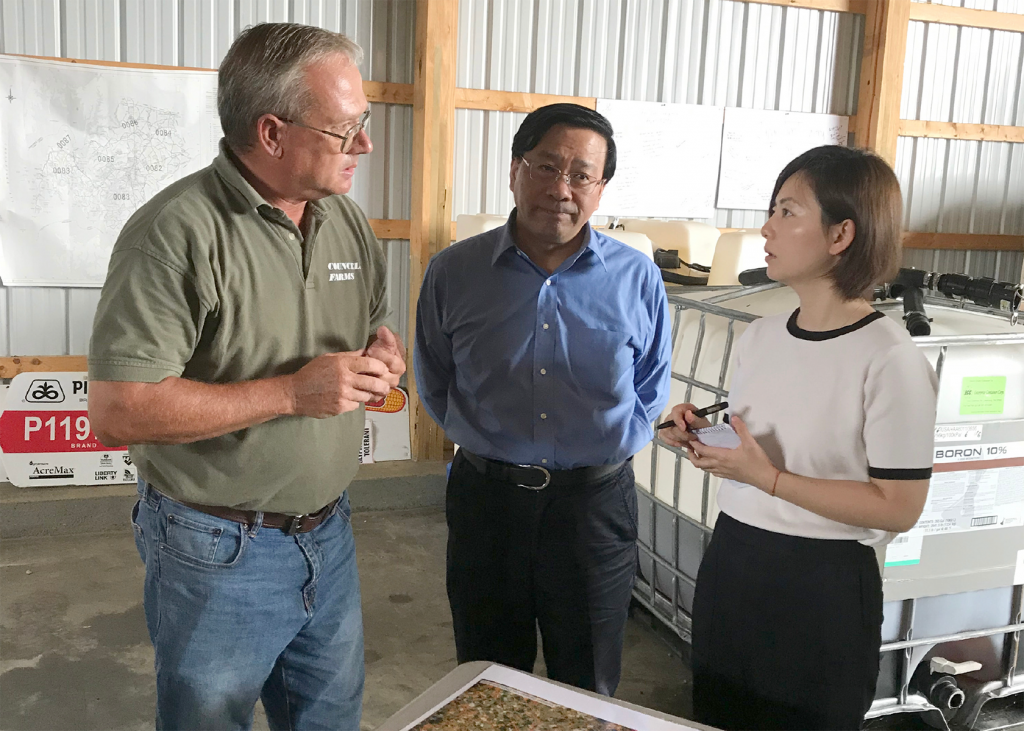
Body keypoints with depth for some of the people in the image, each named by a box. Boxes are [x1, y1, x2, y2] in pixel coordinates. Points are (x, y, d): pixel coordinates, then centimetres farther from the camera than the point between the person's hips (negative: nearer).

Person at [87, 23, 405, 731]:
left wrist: (383, 354, -7)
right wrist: (290, 392, -25)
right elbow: (117, 412, -24)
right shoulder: (177, 231, -20)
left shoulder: (349, 220, 3)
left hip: (329, 533, 7)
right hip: (219, 553, -6)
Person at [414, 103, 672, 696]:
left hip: (596, 506, 0)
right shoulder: (453, 273, -3)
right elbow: (434, 385, 9)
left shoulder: (637, 279, -3)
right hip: (485, 497, 1)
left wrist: (604, 444, 1)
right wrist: (490, 440, 3)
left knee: (588, 692, 17)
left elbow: (652, 389, 9)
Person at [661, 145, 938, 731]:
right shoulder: (760, 337, 3)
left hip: (824, 585, -6)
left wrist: (769, 478, -24)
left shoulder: (890, 360, -18)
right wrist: (703, 437, -6)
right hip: (731, 563, 7)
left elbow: (898, 507, -19)